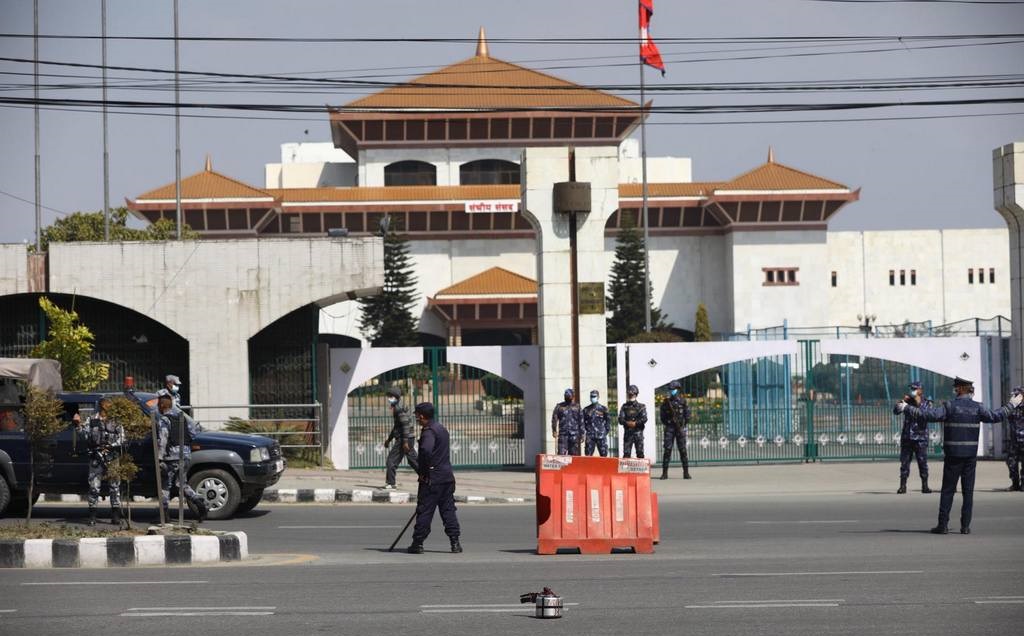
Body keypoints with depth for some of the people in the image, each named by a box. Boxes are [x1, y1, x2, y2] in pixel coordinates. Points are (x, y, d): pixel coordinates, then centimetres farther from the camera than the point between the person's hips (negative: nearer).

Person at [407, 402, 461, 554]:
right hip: (447, 476, 8)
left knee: (424, 510, -2)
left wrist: (422, 471, -17)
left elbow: (426, 451, -31)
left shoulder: (429, 431, -14)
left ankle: (418, 543, 3)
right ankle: (455, 542, 6)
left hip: (432, 479, -8)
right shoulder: (442, 429, 16)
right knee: (448, 509, 9)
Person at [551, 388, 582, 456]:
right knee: (561, 453, -10)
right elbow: (554, 419, 5)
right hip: (563, 434, -1)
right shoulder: (559, 406, 8)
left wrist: (582, 433, 6)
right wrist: (554, 431, -6)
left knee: (573, 454, 0)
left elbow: (581, 420, 10)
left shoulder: (576, 407, 10)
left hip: (574, 434, 1)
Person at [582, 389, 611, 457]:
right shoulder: (586, 410, 10)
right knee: (588, 455, -3)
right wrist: (583, 431, 5)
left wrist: (606, 430, 1)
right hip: (590, 436, 1)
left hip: (601, 436, -1)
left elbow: (608, 420, 8)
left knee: (603, 454, -2)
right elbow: (583, 422, 13)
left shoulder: (603, 409, 6)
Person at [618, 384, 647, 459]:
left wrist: (635, 423, -19)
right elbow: (620, 419, -2)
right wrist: (627, 423, -18)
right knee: (626, 453, -3)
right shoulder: (624, 406, 7)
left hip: (638, 433, -1)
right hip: (627, 433, 1)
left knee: (640, 453, -4)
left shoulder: (641, 406, 4)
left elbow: (644, 419, -8)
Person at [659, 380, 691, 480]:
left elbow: (687, 415, 3)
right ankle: (665, 472, -5)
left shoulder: (683, 401, 3)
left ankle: (686, 472, 3)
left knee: (682, 449, -2)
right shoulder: (666, 402, 7)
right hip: (669, 428, 1)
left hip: (680, 428, -1)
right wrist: (665, 424, -2)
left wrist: (684, 426, -4)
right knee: (667, 449, -5)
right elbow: (663, 415, 10)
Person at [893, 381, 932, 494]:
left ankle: (925, 486, 4)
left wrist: (919, 403, -16)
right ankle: (902, 486, 1)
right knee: (904, 462, 0)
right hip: (907, 437, 3)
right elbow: (895, 411, 3)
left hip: (920, 437, -3)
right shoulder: (908, 401, 11)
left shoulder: (927, 402, 3)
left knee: (923, 462, -3)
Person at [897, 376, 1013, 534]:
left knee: (948, 490, 3)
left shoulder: (950, 407, -8)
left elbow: (930, 414, -17)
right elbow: (994, 416, 7)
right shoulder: (977, 408, 0)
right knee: (968, 491, 7)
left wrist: (907, 408, -13)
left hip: (953, 455, -2)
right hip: (971, 455, 2)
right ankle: (965, 526, 4)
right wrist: (1011, 405, 23)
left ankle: (943, 525, 0)